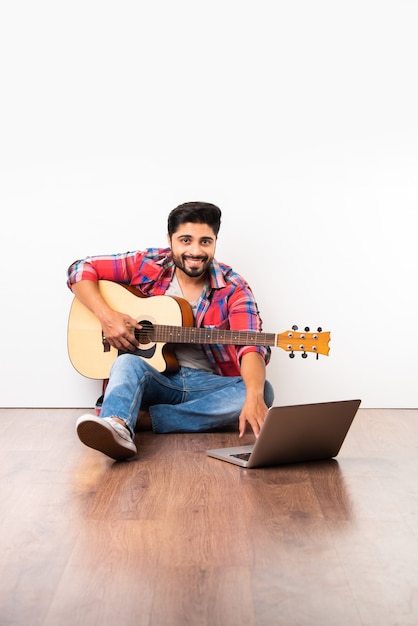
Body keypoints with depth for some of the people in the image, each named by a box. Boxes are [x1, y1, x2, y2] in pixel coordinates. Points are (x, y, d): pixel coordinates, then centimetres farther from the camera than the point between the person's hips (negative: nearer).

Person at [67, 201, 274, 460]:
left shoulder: (233, 289, -7)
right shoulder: (148, 264, -3)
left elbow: (251, 345, -22)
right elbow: (81, 269, 0)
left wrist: (253, 398, -42)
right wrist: (106, 316, -17)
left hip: (208, 384, 1)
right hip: (152, 378, 0)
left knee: (264, 392, -28)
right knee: (127, 363, -32)